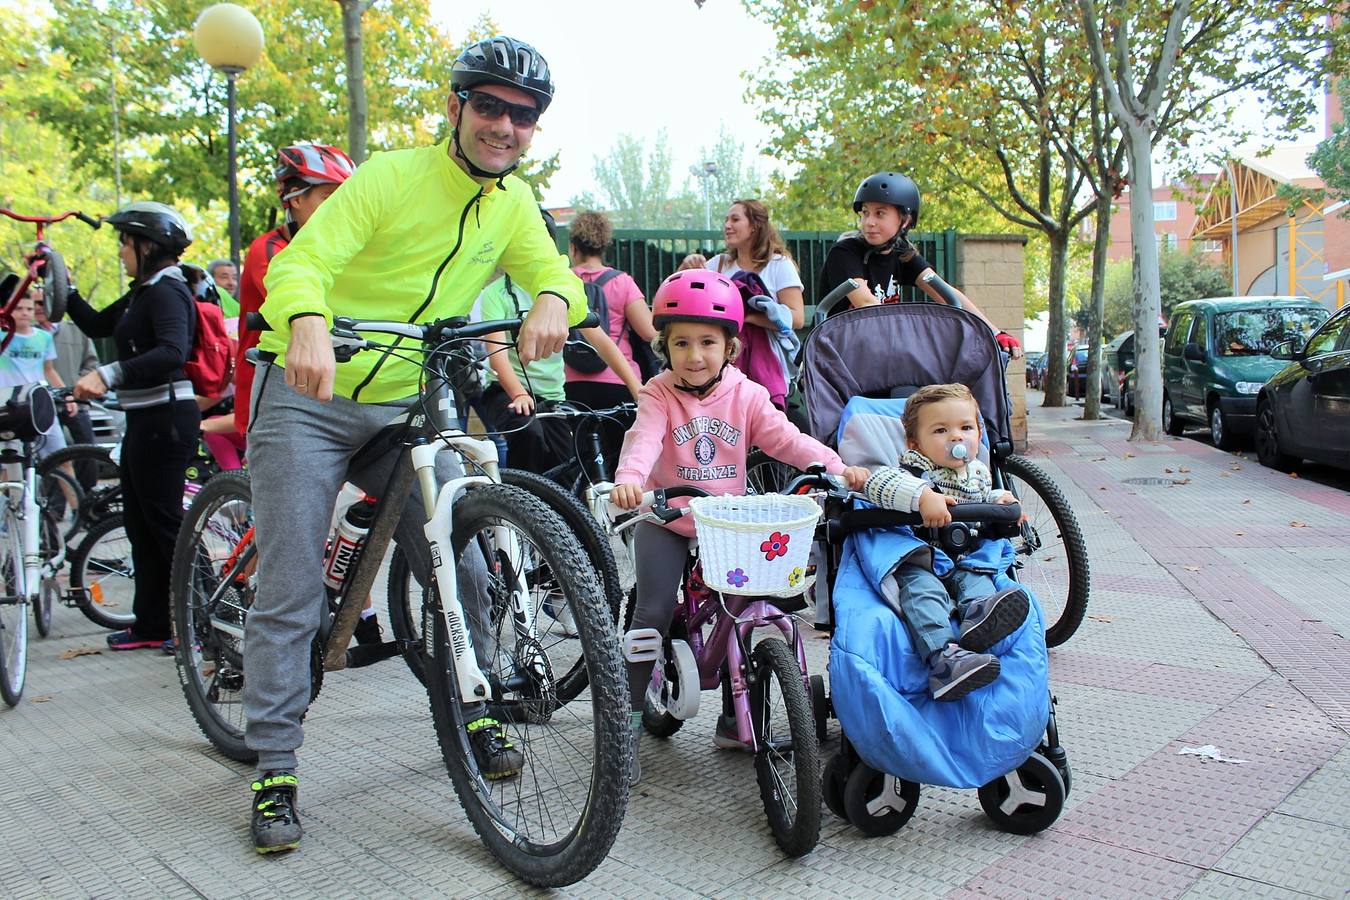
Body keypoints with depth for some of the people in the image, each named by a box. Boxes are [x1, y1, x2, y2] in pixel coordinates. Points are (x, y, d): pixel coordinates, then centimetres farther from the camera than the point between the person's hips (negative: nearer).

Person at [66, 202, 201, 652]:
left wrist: (108, 375, -37)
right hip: (145, 418, 10)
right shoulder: (144, 292, 16)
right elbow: (96, 325, 24)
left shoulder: (166, 290, -14)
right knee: (140, 524, 14)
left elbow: (173, 351, -31)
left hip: (165, 417, -10)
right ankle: (151, 623, 23)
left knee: (164, 521, -5)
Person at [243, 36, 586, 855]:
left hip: (408, 407, 4)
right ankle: (275, 773, 10)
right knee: (289, 593, -3)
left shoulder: (513, 203, 4)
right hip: (310, 397, -4)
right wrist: (307, 322, -45)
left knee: (465, 572, -2)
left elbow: (553, 271, -3)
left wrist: (553, 301, -29)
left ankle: (472, 718, 20)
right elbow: (301, 261, -21)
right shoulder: (390, 177, -13)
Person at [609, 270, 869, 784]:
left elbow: (786, 438, -11)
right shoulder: (660, 394, -11)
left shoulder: (746, 395, -3)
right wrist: (629, 479, -49)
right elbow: (644, 438, -28)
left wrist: (836, 466, -27)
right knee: (653, 613, -10)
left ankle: (733, 718, 18)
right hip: (666, 519, -2)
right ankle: (626, 724, 3)